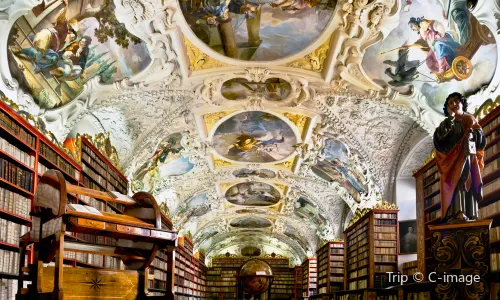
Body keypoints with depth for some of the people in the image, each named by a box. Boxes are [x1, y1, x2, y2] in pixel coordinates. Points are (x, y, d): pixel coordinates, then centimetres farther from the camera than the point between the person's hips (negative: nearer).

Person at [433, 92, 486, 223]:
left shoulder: (470, 120, 16)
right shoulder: (446, 123, 12)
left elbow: (481, 140, 11)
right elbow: (439, 139, -7)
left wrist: (474, 134, -11)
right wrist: (449, 122, -14)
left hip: (468, 156, 2)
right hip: (452, 157, -2)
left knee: (469, 183, -6)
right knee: (456, 182, -17)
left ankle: (470, 215, -8)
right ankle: (458, 213, -28)